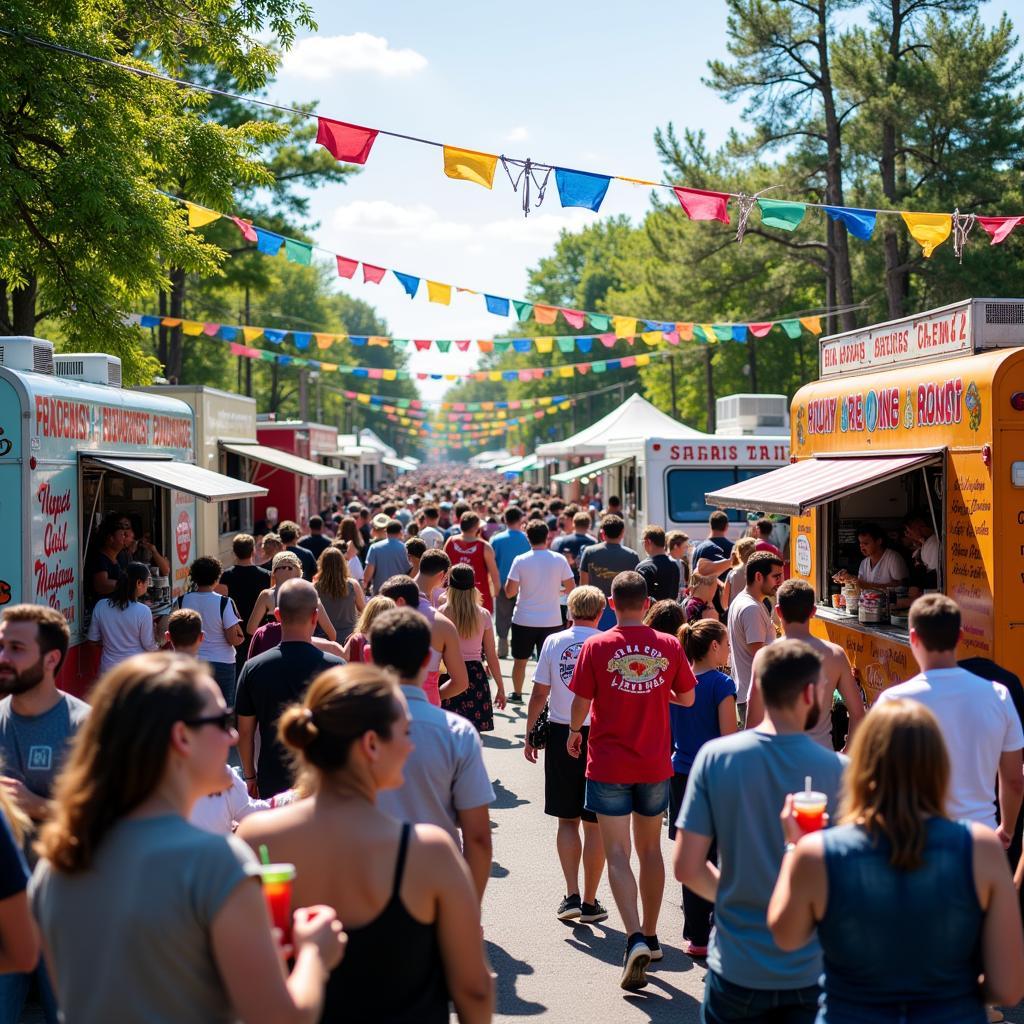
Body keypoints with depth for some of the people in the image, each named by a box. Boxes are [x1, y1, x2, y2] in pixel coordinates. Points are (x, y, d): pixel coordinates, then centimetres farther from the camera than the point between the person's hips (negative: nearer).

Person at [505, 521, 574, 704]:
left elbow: (509, 592, -9)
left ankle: (517, 694, 32)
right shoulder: (559, 560, -6)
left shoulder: (520, 560, -9)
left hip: (524, 620, 0)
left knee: (520, 660, 18)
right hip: (551, 621, 0)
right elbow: (571, 588, -1)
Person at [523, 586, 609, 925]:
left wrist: (530, 735, 12)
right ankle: (590, 902, 12)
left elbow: (538, 694, 2)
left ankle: (571, 895, 2)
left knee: (567, 820, 11)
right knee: (594, 824, 6)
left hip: (561, 735, 1)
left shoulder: (553, 642, -1)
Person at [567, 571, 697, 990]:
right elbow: (687, 698, 6)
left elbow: (580, 704, -8)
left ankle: (635, 939, -18)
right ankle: (650, 937, 28)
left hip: (608, 766, -3)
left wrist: (574, 732, 13)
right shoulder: (669, 646, -3)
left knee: (618, 854, -2)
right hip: (655, 766, 3)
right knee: (650, 850, 17)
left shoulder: (597, 646, -10)